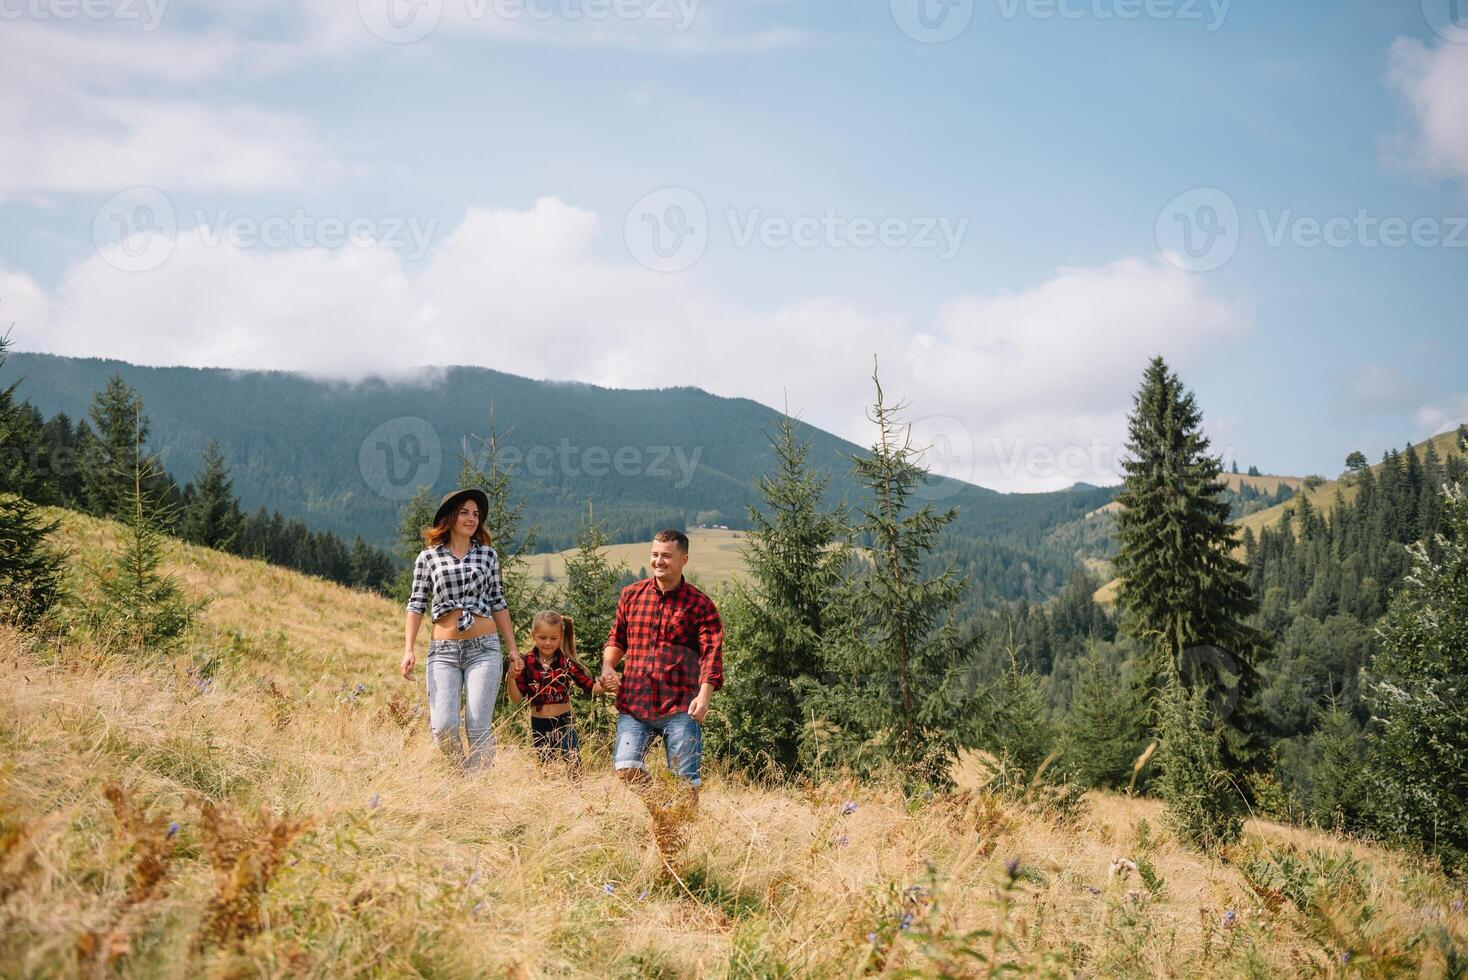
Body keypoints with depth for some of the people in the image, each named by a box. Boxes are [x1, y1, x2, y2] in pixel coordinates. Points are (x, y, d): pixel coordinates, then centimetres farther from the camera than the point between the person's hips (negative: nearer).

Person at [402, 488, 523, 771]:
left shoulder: (487, 554, 10)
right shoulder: (428, 557, 5)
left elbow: (498, 603, 13)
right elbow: (416, 605, 6)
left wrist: (513, 649, 10)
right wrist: (409, 649, -4)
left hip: (484, 648, 1)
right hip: (443, 650, -1)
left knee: (478, 726, -6)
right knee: (443, 726, -10)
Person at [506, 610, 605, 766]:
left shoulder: (567, 662, -8)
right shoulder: (527, 663, -5)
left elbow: (591, 687, -10)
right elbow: (517, 699, -4)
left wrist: (603, 685, -32)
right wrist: (511, 678, -22)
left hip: (564, 723, -2)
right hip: (538, 726, 2)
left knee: (573, 765, -5)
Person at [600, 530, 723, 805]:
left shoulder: (700, 605, 0)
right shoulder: (631, 595, 11)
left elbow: (712, 653, -9)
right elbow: (617, 638, 23)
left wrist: (704, 695, -23)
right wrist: (607, 666, 3)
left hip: (680, 707, -3)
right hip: (633, 703, 3)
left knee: (685, 781, -1)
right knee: (626, 768, -9)